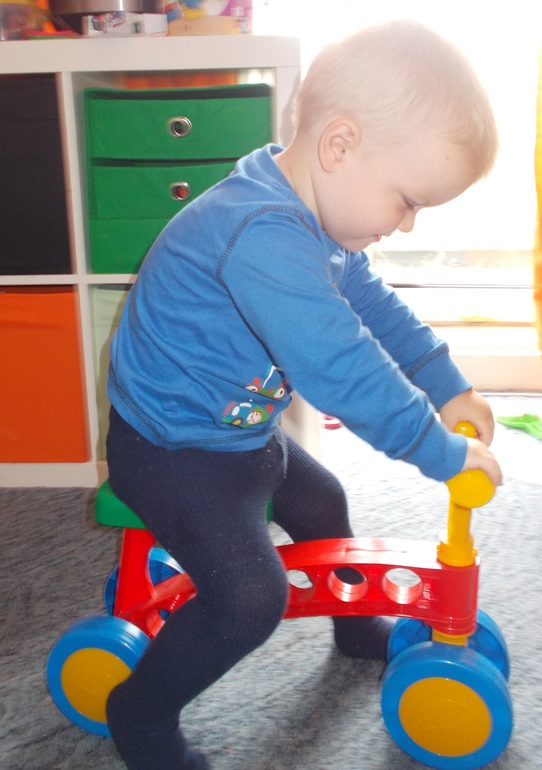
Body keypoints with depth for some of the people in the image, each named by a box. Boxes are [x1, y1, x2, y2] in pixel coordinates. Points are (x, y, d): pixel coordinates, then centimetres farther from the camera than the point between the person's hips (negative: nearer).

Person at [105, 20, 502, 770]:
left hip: (235, 427, 10)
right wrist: (444, 452, -26)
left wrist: (449, 386, 7)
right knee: (250, 598, -16)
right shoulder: (262, 238, -36)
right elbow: (343, 371, -38)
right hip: (171, 448, -10)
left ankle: (359, 626, 50)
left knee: (321, 502, 23)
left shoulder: (315, 221, -2)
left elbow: (376, 305, 10)